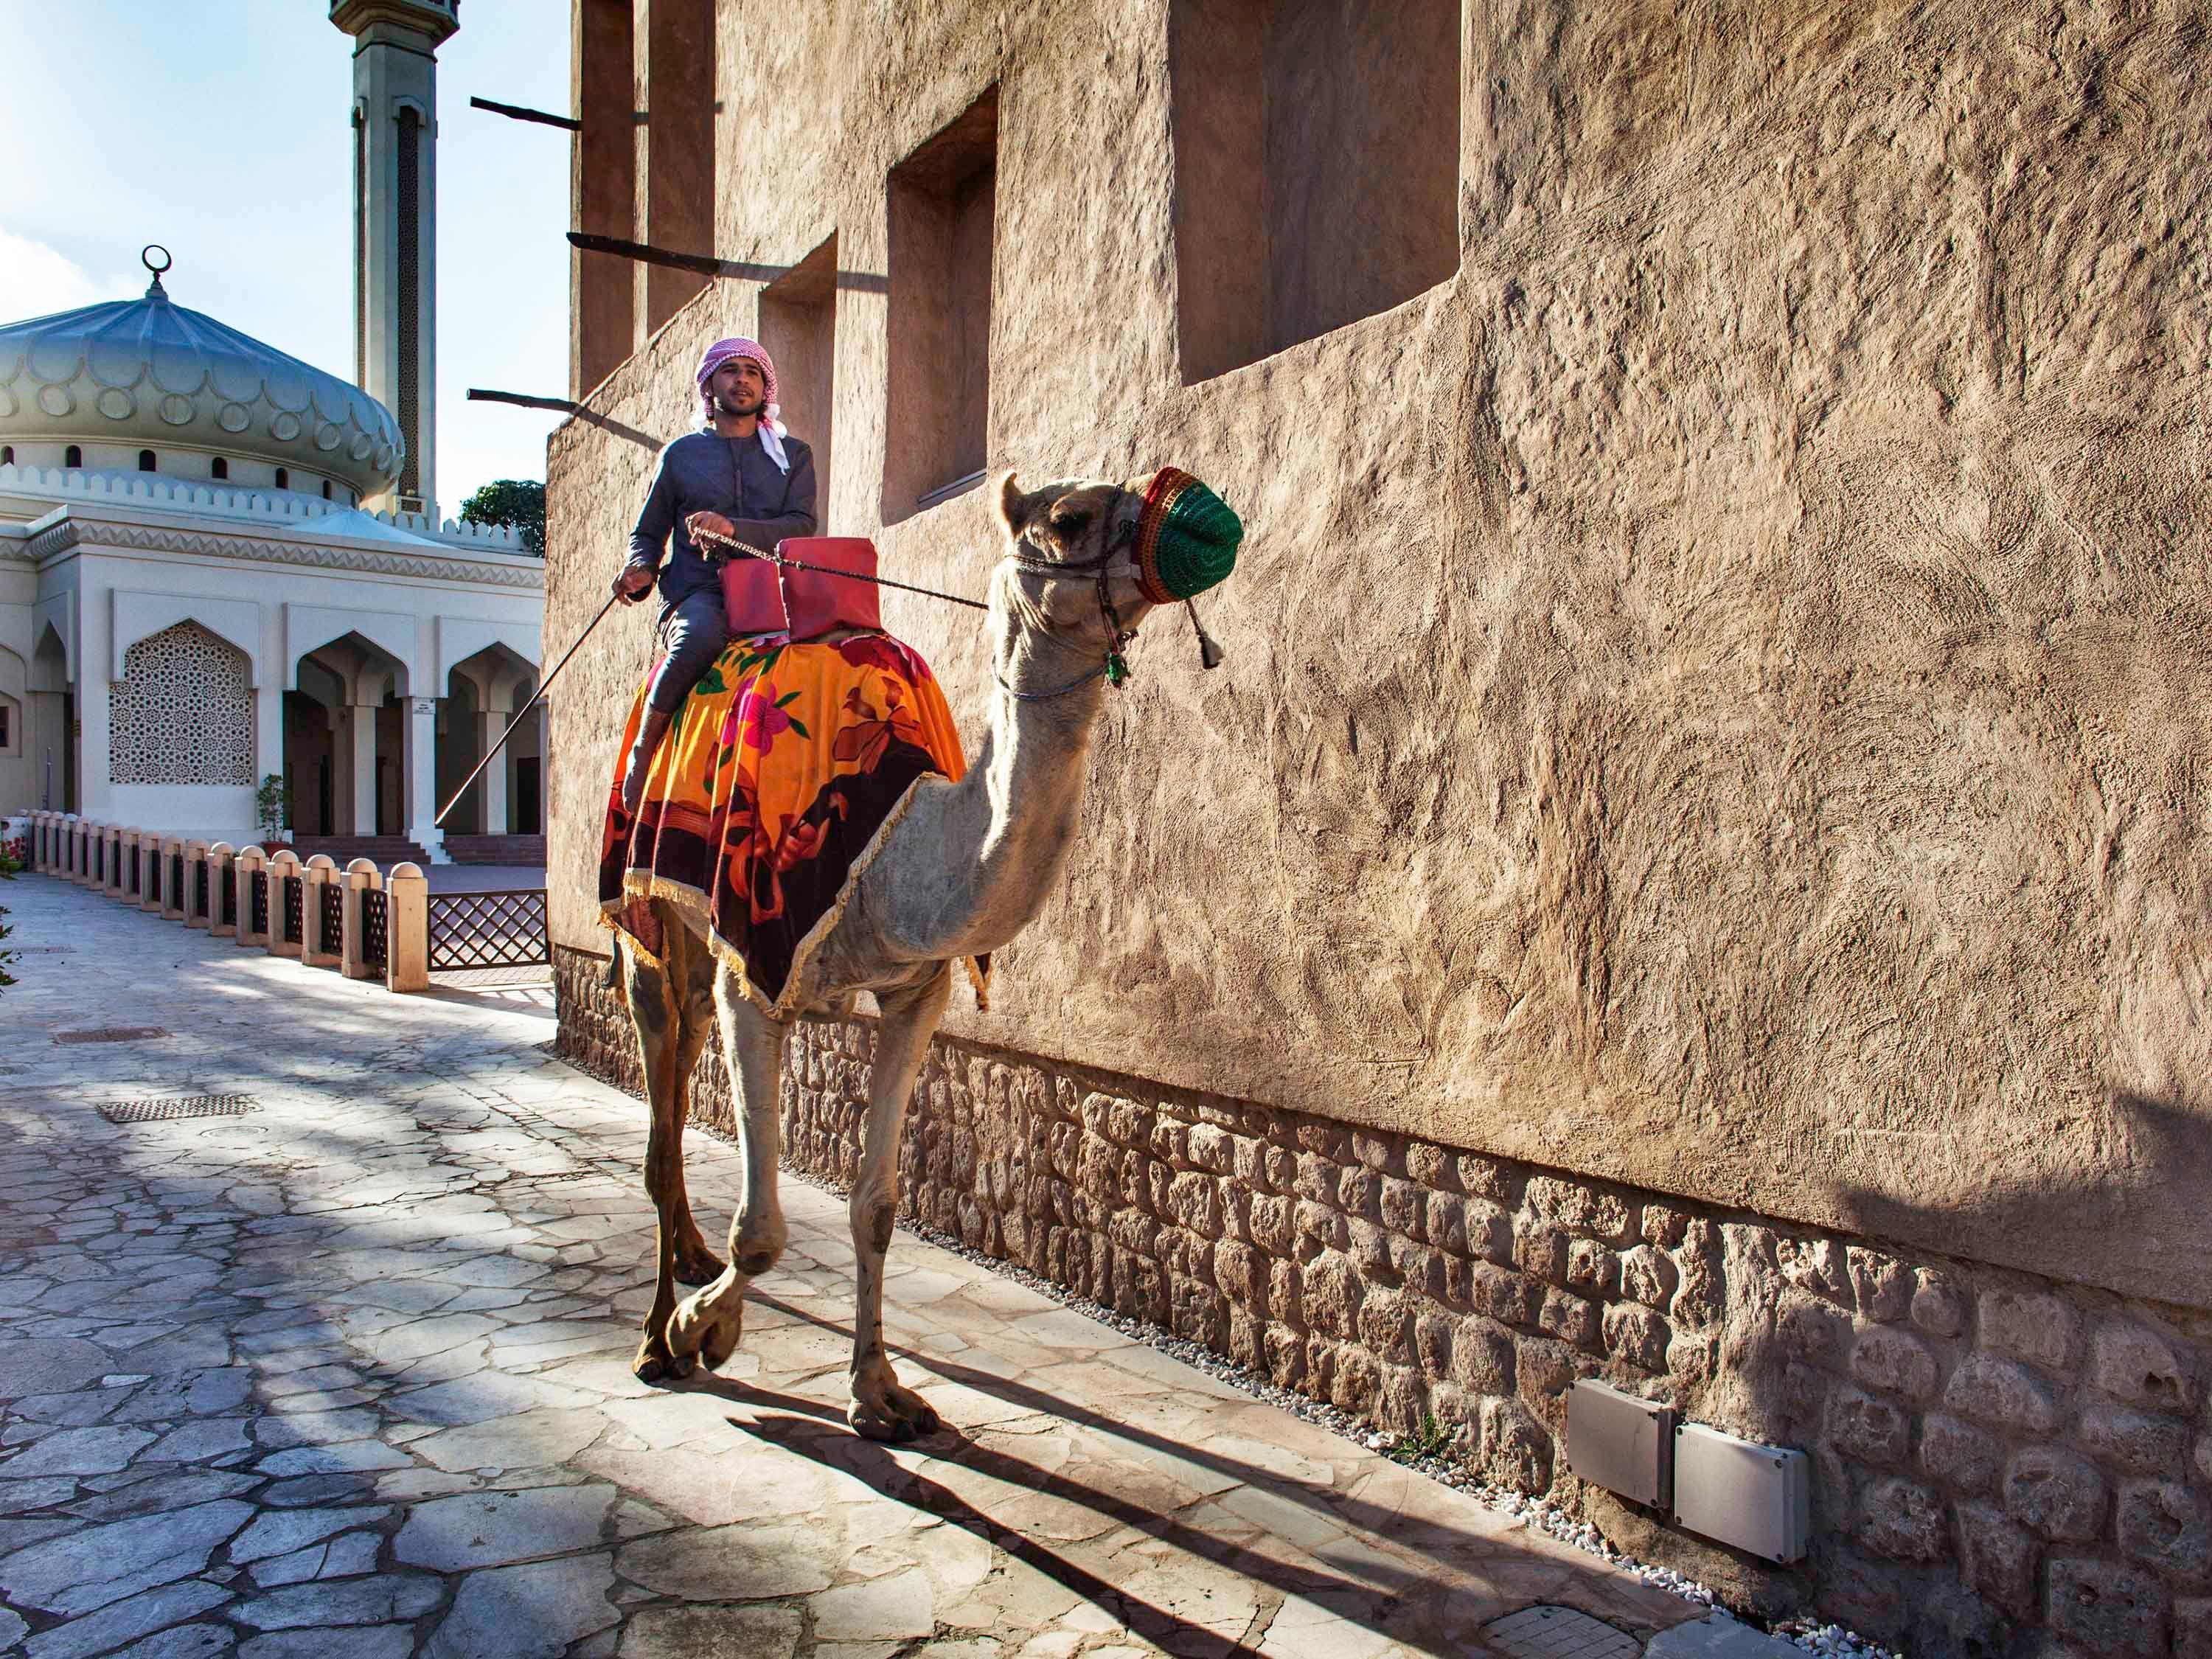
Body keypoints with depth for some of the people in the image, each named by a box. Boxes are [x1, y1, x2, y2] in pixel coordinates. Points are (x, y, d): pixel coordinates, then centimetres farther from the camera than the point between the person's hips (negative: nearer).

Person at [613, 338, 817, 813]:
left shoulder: (793, 455, 21)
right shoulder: (681, 454, 21)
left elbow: (802, 527, 4)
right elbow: (648, 533, 24)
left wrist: (734, 528, -14)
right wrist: (640, 570, 0)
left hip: (770, 591, 2)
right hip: (697, 592, -2)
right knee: (700, 636, -38)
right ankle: (644, 748, -19)